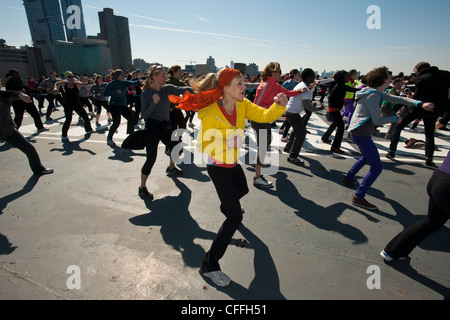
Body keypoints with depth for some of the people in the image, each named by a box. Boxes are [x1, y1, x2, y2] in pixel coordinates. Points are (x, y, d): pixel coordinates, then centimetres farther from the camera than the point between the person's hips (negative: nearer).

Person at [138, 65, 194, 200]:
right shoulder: (146, 93, -9)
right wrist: (154, 103, -25)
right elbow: (145, 115, -12)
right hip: (152, 128, -6)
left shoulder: (167, 89, 2)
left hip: (165, 126, 6)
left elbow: (182, 90, -12)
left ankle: (171, 168, 53)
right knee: (151, 158, -10)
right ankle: (142, 187, 5)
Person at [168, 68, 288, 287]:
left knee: (242, 190, 33)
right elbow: (203, 145, -21)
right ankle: (209, 265, 1)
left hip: (233, 163, 8)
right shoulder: (211, 113, -26)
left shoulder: (243, 105, -9)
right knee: (235, 216, -11)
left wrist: (279, 105, -34)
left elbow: (265, 116, -15)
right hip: (218, 168, -7)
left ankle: (225, 206, 69)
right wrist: (224, 150, -35)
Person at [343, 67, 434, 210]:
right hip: (361, 133, -11)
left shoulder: (377, 93, 13)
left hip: (357, 131, 11)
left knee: (366, 157, 32)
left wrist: (420, 104, 1)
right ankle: (358, 197, -10)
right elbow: (377, 120, -20)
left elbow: (396, 99, 12)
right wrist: (395, 119, -4)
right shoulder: (373, 95, -17)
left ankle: (348, 178, 40)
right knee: (377, 167, -9)